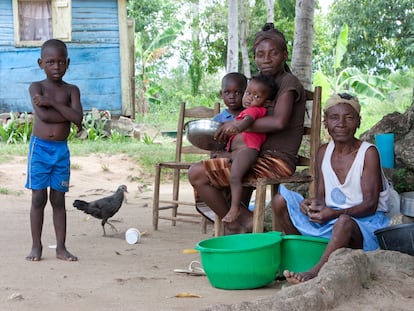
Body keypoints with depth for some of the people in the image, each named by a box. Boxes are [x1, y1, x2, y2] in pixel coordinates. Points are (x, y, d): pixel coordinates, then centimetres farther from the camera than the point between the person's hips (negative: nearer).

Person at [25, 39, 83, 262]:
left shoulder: (71, 90, 4)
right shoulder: (36, 87, -3)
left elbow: (78, 118, -14)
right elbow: (43, 115, -20)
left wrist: (52, 103, -18)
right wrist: (68, 113, -12)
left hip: (61, 150, 2)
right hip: (40, 147, -2)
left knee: (58, 199, 7)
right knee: (38, 199, 1)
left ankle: (61, 247, 11)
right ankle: (36, 247, 9)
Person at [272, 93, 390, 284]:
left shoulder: (368, 153, -10)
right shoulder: (323, 152, 6)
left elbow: (370, 204, -15)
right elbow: (321, 196, 7)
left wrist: (335, 213, -31)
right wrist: (314, 204, -20)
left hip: (365, 223, -6)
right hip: (329, 220, 6)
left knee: (344, 222, -42)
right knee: (280, 201, -5)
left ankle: (316, 272, -38)